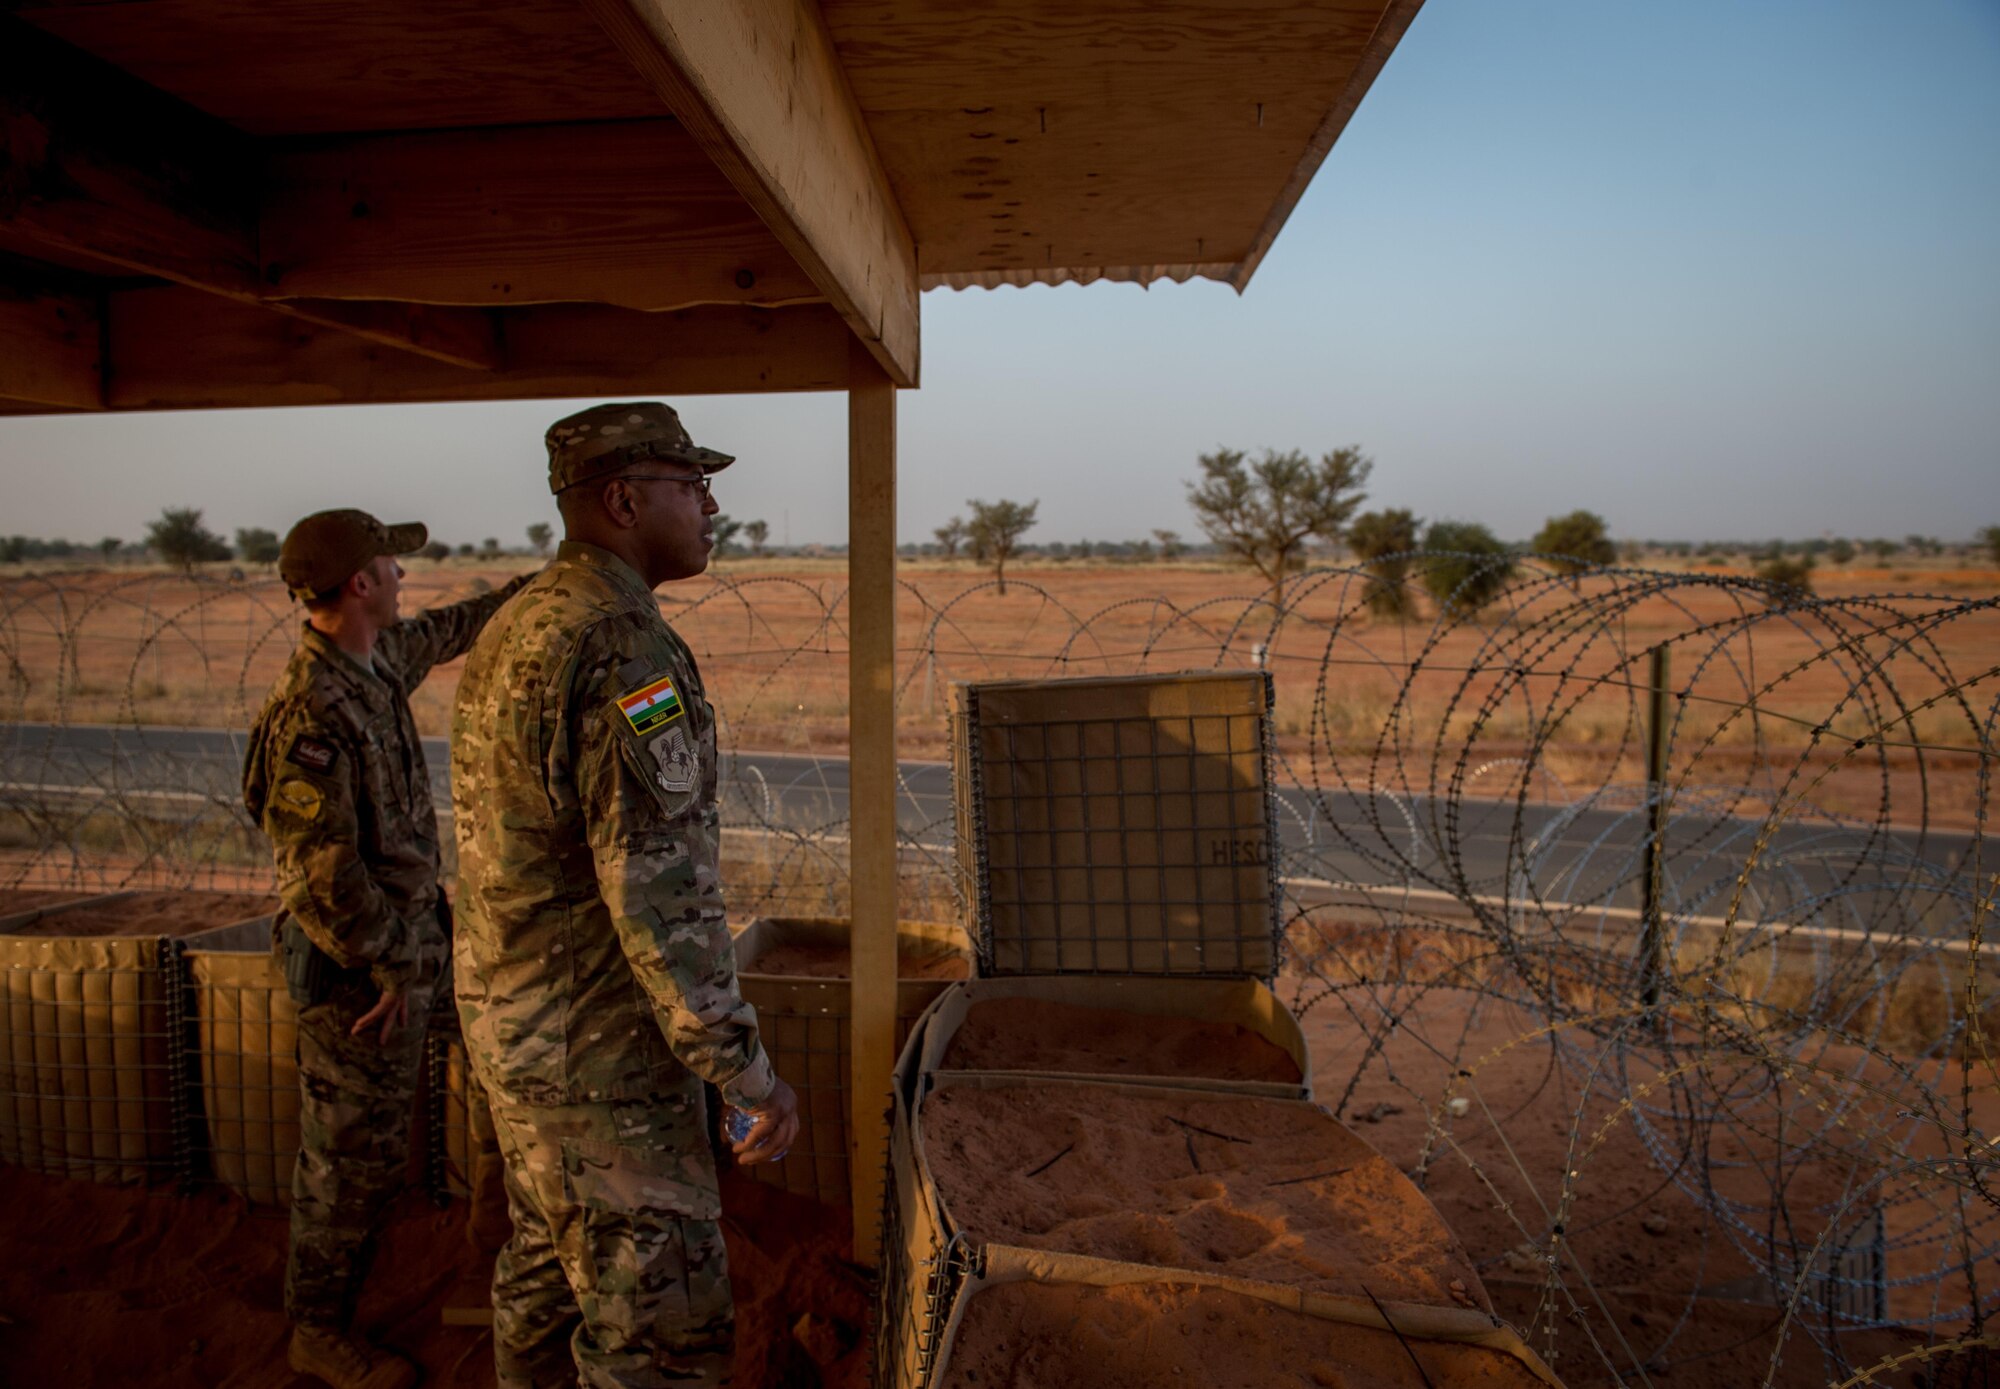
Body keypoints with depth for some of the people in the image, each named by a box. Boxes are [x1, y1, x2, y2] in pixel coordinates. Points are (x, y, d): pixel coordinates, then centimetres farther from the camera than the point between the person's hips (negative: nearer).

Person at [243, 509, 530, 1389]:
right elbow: (325, 872, -25)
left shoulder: (381, 658, 2)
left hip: (400, 938, 9)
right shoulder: (311, 713, -26)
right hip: (357, 962, -9)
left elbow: (452, 628, 24)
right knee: (353, 1151, 6)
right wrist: (388, 967, -17)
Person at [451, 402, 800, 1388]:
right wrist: (747, 1073, -20)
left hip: (512, 1021, 10)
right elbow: (659, 893, -27)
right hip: (597, 1049, -10)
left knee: (549, 1268, 24)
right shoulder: (626, 650, -24)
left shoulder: (512, 631, 8)